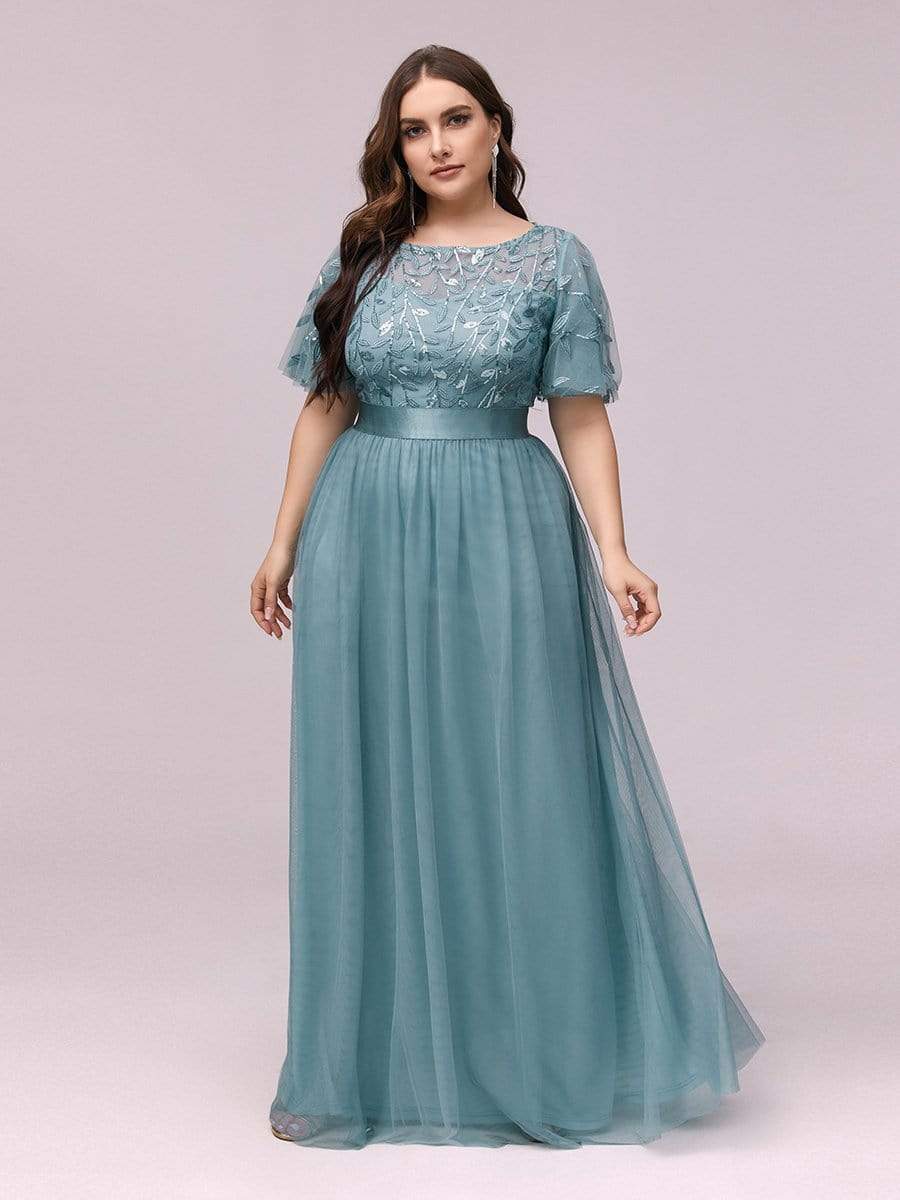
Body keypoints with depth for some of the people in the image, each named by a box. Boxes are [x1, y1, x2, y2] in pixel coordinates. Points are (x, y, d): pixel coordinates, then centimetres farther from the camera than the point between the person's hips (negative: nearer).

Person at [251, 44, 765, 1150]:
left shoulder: (555, 261, 0)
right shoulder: (361, 257, 7)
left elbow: (581, 419, -2)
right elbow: (324, 407, 10)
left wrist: (612, 553, -11)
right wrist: (284, 543, 7)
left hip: (503, 536, -2)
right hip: (366, 538, 3)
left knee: (519, 784, 1)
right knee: (376, 794, 7)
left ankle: (550, 1054, 17)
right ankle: (381, 1056, 21)